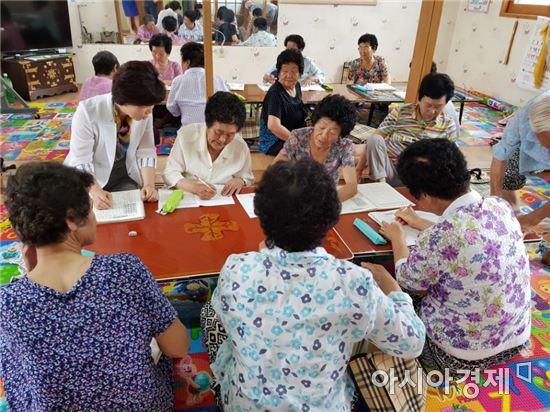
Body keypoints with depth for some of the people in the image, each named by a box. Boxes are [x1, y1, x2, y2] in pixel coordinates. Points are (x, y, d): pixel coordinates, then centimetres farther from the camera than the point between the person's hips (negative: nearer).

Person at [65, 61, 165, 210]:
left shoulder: (144, 112, -14)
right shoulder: (88, 111, -25)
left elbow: (146, 151, -8)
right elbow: (81, 160, -22)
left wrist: (149, 185, -22)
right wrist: (96, 192, -37)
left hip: (125, 176, 3)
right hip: (90, 179, -3)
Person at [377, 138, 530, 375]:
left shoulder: (438, 239, -33)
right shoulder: (500, 206, -11)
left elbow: (407, 282, -11)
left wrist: (397, 238, 6)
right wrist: (420, 224, 23)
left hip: (465, 355, -6)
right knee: (428, 288, 25)